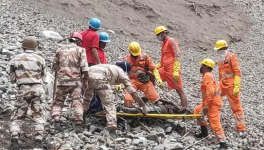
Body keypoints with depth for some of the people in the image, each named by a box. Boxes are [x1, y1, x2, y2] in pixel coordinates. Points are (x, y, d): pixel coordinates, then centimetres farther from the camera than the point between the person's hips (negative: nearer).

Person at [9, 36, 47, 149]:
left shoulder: (16, 59, 3)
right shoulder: (40, 59, 3)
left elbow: (12, 79, 8)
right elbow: (43, 78, 11)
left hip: (23, 90, 0)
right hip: (38, 89, 0)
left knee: (17, 117, 8)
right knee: (38, 116, 9)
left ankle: (14, 141, -8)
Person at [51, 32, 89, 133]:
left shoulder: (60, 50, 10)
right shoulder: (80, 50, 1)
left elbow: (54, 67, 13)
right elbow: (84, 67, -7)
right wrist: (86, 80, -1)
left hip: (61, 80, 2)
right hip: (75, 81, -2)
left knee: (58, 102, 11)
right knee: (77, 102, 2)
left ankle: (56, 121, -5)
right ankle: (79, 124, -6)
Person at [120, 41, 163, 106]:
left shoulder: (145, 57, 2)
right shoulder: (126, 60, 3)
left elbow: (153, 68, 3)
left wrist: (158, 78, -9)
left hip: (145, 81, 1)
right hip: (132, 82, -1)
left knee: (155, 98, -3)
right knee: (128, 99, -20)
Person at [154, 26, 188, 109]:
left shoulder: (171, 41, -5)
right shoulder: (164, 44, 21)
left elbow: (177, 55, -15)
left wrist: (176, 70, -22)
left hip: (172, 70, -9)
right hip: (165, 70, 9)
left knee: (179, 91, -8)